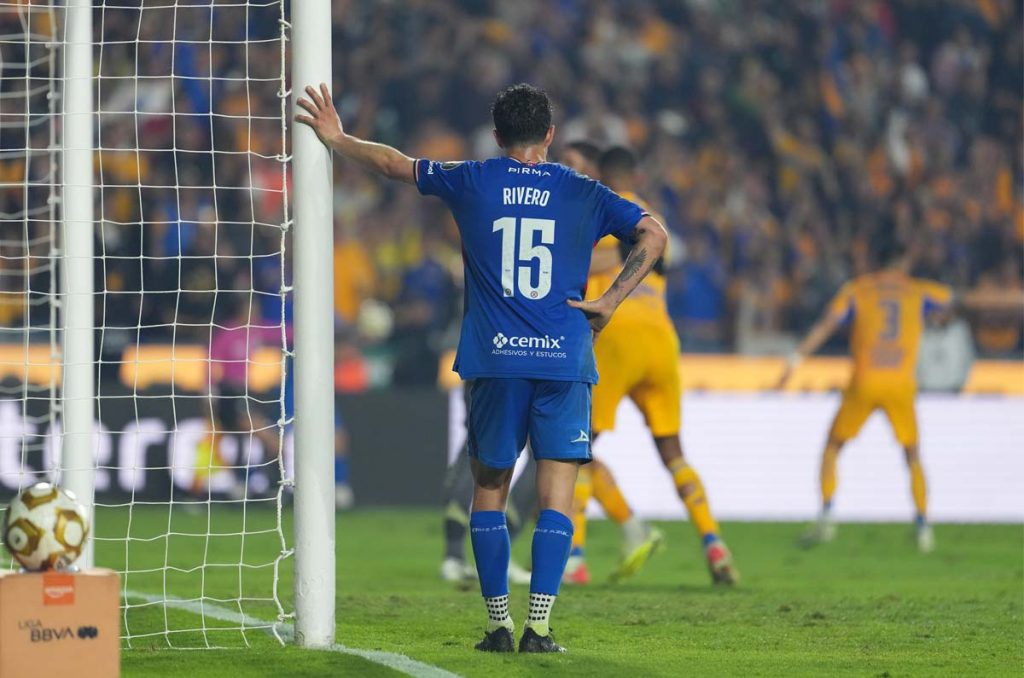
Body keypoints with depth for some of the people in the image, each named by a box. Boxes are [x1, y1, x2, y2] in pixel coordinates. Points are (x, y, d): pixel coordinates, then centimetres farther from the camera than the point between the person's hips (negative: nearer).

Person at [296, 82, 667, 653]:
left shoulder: (471, 183, 7)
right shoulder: (582, 193, 7)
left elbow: (393, 162, 17)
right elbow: (654, 236, 0)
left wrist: (338, 139, 32)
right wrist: (609, 303, 1)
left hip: (493, 360, 1)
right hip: (565, 360, -1)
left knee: (490, 489, 13)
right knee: (557, 495, 0)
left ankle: (499, 624, 10)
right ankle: (539, 627, -8)